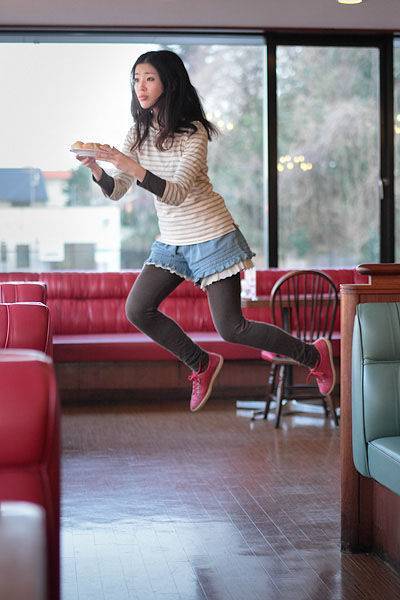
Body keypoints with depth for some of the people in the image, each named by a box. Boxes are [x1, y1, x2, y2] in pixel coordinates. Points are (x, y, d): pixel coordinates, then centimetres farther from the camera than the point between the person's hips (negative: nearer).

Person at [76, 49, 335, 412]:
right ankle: (202, 365, 17)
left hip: (211, 236, -6)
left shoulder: (193, 133, -16)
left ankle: (314, 356, 16)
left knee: (231, 328, -6)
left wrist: (131, 166, -37)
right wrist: (97, 168, -22)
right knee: (137, 310, -5)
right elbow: (116, 191, -1)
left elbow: (178, 192, -26)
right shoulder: (138, 134, 3)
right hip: (171, 241, 7)